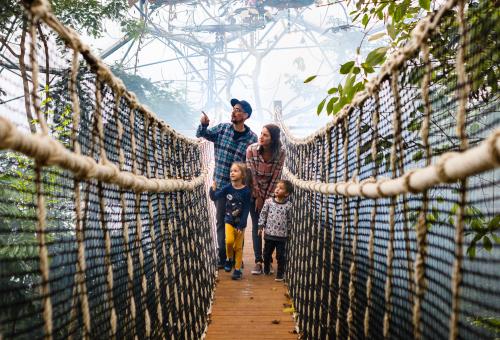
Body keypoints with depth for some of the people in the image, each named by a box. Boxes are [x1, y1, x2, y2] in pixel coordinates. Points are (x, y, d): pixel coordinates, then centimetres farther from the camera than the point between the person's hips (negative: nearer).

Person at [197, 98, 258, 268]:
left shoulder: (252, 138, -6)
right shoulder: (222, 128, 0)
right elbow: (202, 134, 7)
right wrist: (204, 125, -16)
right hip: (220, 184, 2)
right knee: (221, 220, 6)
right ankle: (223, 257, 14)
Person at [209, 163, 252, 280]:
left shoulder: (246, 191, -14)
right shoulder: (227, 188, -7)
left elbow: (246, 210, -12)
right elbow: (215, 197, -6)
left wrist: (241, 226, -14)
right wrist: (213, 190, -28)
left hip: (240, 222, -1)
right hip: (229, 220, 1)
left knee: (238, 247, 6)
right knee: (229, 241, -18)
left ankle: (237, 269, 17)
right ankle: (229, 259, 10)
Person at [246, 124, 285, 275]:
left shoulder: (280, 152, -19)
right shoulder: (251, 149, -20)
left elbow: (276, 176, -14)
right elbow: (252, 174, -15)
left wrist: (266, 197, -11)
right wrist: (258, 197, -11)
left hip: (270, 193, 0)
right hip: (255, 192, 0)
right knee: (256, 226, -3)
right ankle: (258, 261, -2)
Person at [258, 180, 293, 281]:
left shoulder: (288, 205, -8)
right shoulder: (269, 201, -5)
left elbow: (289, 220, 1)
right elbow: (263, 214, 3)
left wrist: (289, 231, 4)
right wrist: (261, 226, 2)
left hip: (282, 236, -2)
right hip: (269, 233, 2)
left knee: (281, 256, 3)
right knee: (267, 253, 17)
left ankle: (280, 274, 16)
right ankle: (266, 269, 38)